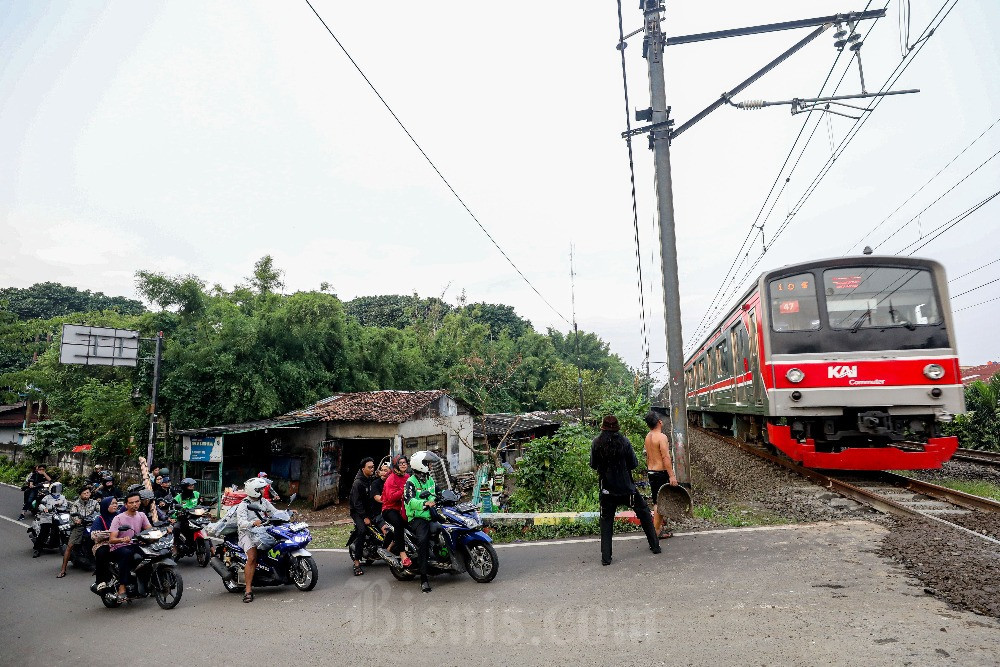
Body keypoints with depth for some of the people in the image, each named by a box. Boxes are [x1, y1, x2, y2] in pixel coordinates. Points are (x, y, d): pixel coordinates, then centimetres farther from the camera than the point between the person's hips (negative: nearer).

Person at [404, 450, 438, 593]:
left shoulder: (430, 480, 20)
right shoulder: (410, 482, -5)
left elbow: (434, 495, 15)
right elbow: (410, 501, -19)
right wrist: (425, 503, -35)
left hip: (430, 515, 8)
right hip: (417, 518, -8)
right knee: (423, 540, -27)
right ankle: (423, 578, -24)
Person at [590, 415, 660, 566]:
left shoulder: (596, 443, -8)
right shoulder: (624, 441, -11)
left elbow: (593, 465, 1)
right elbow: (634, 464, -6)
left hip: (607, 489, 0)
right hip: (627, 487, 0)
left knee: (606, 521, 10)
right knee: (644, 513, 20)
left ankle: (606, 557, 6)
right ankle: (655, 545, 27)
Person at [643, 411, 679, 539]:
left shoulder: (648, 437, 9)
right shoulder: (661, 437, -16)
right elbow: (666, 457, -21)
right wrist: (671, 476, -22)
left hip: (651, 472, 8)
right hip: (661, 473, -8)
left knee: (657, 502, 17)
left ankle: (660, 526, 28)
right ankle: (656, 532, 1)